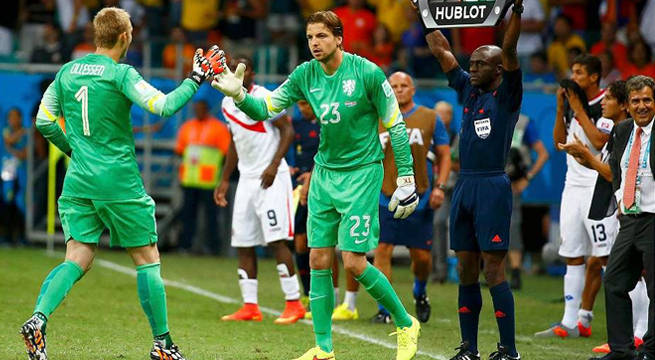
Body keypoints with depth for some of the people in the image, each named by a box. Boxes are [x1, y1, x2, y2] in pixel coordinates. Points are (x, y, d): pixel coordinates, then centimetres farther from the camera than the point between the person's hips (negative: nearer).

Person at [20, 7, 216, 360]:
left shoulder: (67, 72, 8)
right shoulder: (120, 74, -10)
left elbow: (44, 122, 12)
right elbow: (164, 106, -18)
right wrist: (195, 79, -5)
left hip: (78, 182, 5)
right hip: (118, 182, -5)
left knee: (77, 260, 2)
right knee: (147, 260, 6)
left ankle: (38, 318, -23)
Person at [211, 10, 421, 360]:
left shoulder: (367, 73, -14)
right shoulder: (305, 75, 0)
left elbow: (396, 127, -8)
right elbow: (265, 110, 1)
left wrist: (406, 179, -8)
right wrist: (239, 95, -20)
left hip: (361, 173, -5)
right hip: (324, 171, 5)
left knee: (354, 262, -10)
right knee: (319, 260, 3)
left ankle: (406, 324, 11)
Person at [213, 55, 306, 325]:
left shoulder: (264, 98, -10)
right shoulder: (228, 103, 14)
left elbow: (287, 130, -11)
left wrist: (274, 165, -21)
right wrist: (225, 179, 23)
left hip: (271, 178, -8)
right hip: (246, 179, 8)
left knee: (276, 240, -12)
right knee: (243, 244, 4)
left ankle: (294, 303, -7)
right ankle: (250, 307, 7)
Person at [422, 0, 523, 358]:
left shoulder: (506, 96, -3)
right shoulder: (468, 91, 14)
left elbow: (509, 50, -16)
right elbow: (442, 51, 19)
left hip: (492, 188, -7)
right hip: (464, 187, 7)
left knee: (494, 270, -8)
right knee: (466, 271, 8)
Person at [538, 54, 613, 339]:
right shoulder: (572, 102, 13)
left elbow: (599, 141, -21)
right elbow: (559, 141, 14)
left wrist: (578, 109, -15)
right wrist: (561, 108, 2)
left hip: (598, 186, -8)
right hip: (573, 184, 8)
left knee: (606, 256, -10)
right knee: (573, 256, 8)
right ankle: (570, 323, 10)